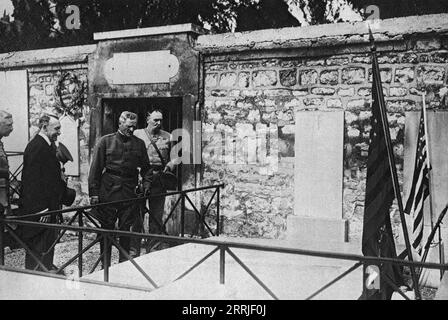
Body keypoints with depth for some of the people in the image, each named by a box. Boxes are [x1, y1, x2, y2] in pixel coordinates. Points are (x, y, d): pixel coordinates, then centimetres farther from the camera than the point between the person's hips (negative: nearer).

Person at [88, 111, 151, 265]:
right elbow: (96, 168, 1)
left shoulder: (139, 144, 10)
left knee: (126, 228, 5)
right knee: (107, 228, 3)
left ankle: (124, 262, 15)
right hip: (108, 191, -2)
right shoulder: (106, 141, 2)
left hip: (129, 192, 2)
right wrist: (94, 192, -4)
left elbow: (145, 167, 17)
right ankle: (105, 265, 12)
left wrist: (146, 183, 2)